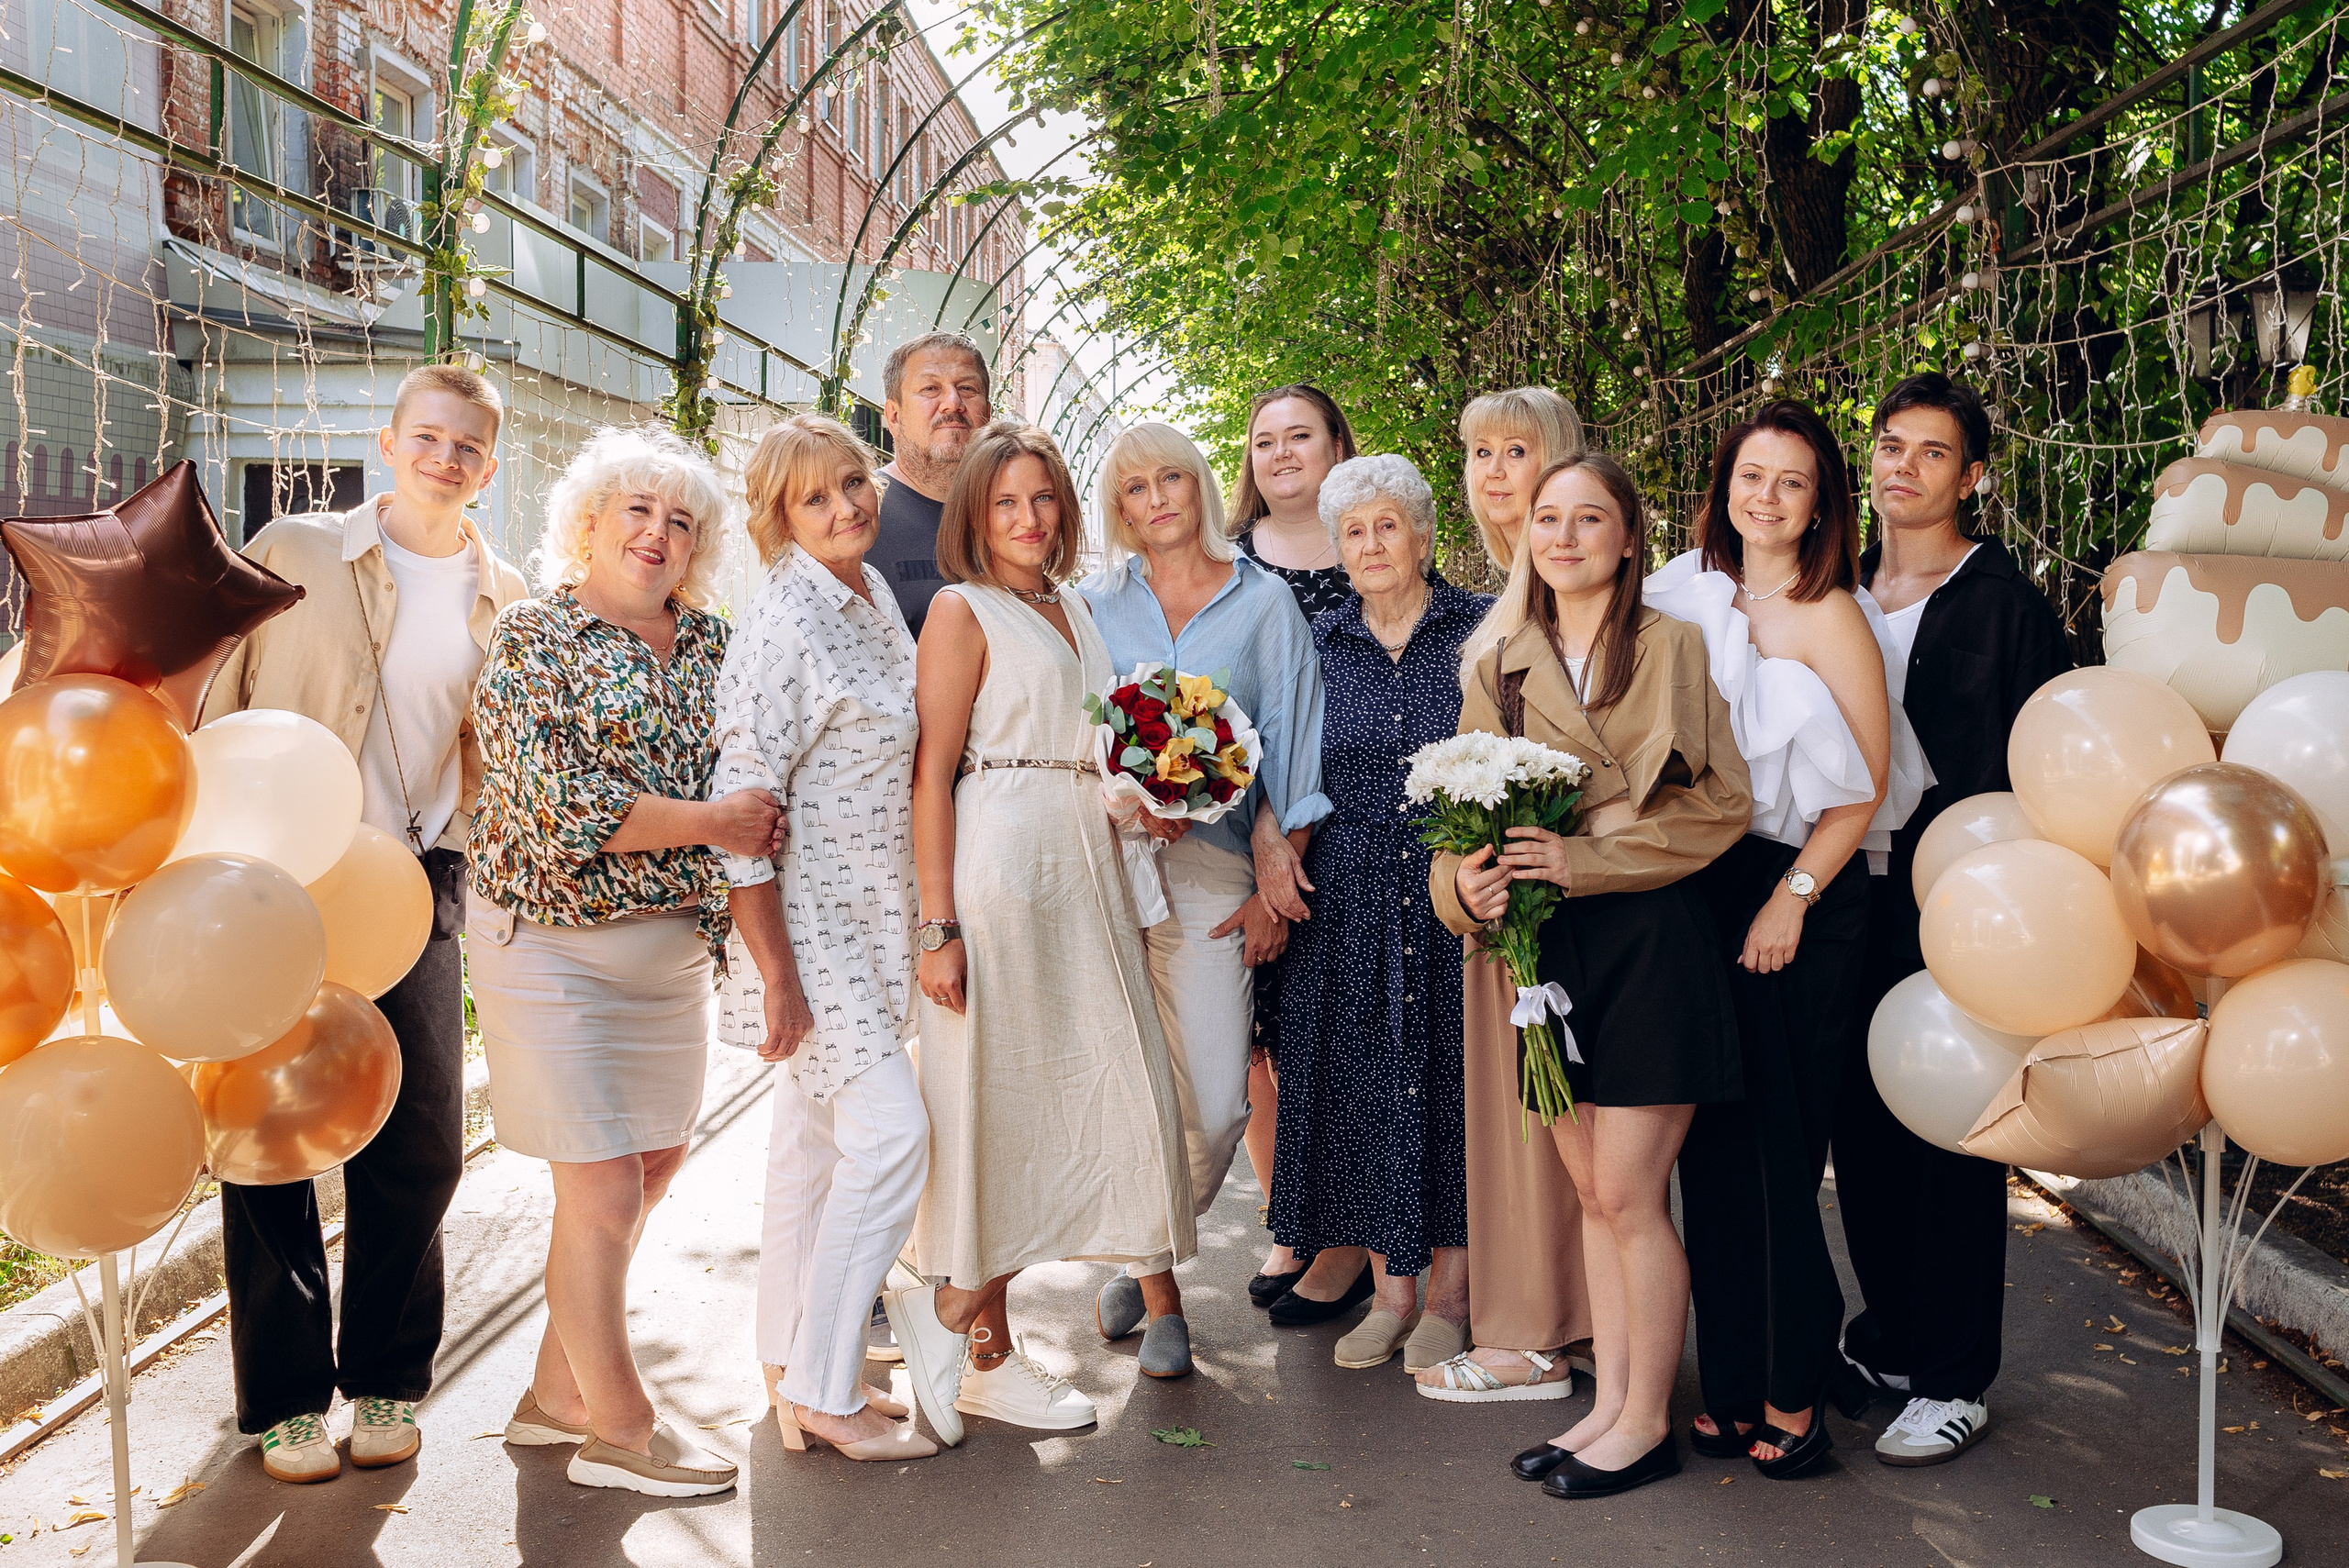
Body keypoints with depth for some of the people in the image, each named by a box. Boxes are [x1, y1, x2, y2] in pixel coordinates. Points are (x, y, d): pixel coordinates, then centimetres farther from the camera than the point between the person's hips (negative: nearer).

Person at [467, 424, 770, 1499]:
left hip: (673, 943, 7)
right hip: (554, 939, -7)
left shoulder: (708, 641, 10)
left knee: (650, 1170, 13)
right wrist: (711, 821, -17)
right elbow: (558, 803, -18)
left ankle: (559, 1391, 29)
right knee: (602, 1188, -4)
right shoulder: (533, 638, -7)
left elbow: (747, 771, 17)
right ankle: (618, 1428, 12)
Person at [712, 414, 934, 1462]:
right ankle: (823, 1392, 1)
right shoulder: (782, 626, -19)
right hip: (802, 915, -9)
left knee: (815, 1133, 15)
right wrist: (777, 975, -21)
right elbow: (742, 805, -21)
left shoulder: (873, 591, 8)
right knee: (890, 1129, -11)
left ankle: (791, 1367, 27)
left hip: (870, 912, 9)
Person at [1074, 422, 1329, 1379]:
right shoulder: (1094, 603, 12)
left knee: (1214, 1107, -7)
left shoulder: (1263, 601, 8)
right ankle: (1159, 1295, 20)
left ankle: (1144, 1259, 20)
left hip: (1211, 869, -1)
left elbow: (1291, 747, 5)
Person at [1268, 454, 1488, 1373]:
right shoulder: (1322, 642, 9)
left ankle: (1447, 1297, 13)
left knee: (1451, 1080, 1)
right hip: (1352, 902, 2)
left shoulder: (1482, 631, 1)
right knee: (1364, 1084, 5)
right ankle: (1389, 1289, 18)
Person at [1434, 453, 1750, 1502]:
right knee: (1592, 1191, 12)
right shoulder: (1501, 665, 11)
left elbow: (1718, 803, -9)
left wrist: (1586, 856, -16)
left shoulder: (1672, 647, -2)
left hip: (1648, 938, -5)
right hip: (1548, 945, 5)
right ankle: (1609, 1405, 24)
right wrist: (1468, 878, -11)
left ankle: (1645, 1423, 13)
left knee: (1629, 1194, -1)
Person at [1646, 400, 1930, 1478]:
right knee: (1714, 1140, 6)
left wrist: (1791, 898, -12)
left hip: (1806, 898, -5)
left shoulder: (1830, 615, -5)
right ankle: (1734, 1380, 15)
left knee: (1778, 1148, -3)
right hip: (1703, 891, 5)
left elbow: (1866, 782, -8)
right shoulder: (1694, 601, 10)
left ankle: (1792, 1395, 8)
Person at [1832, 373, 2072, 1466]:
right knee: (1862, 1128, 12)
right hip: (1849, 900, 6)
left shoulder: (2007, 605, -5)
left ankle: (1954, 1380, 11)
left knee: (1951, 1140, 0)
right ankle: (1891, 1335, 29)